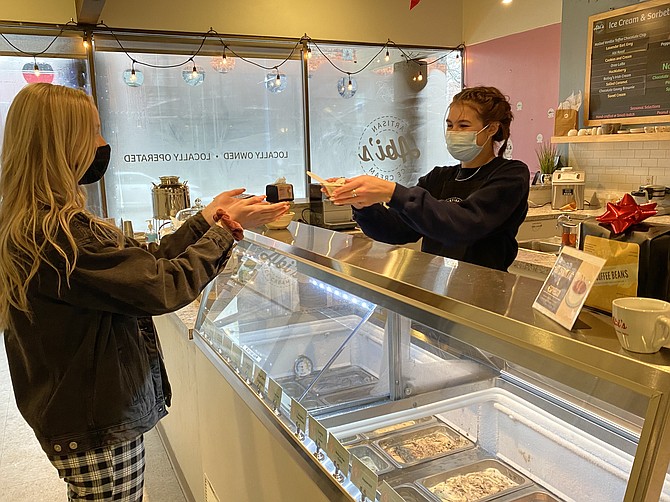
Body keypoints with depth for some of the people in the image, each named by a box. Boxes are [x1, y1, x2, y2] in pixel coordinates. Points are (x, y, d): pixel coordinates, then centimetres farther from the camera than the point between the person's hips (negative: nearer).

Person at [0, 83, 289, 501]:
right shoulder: (57, 234, -27)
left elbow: (142, 263, 4)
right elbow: (164, 286, -25)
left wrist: (206, 219, 1)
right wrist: (225, 229, -13)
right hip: (98, 424, -9)